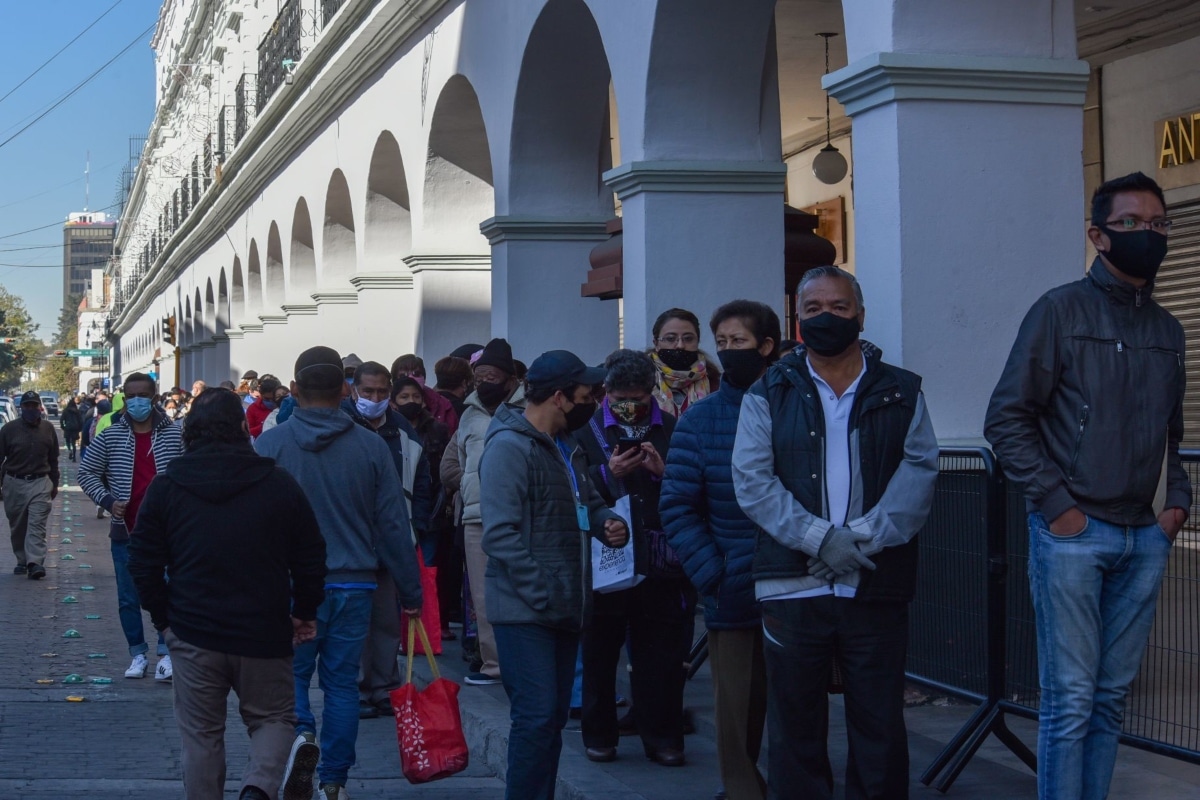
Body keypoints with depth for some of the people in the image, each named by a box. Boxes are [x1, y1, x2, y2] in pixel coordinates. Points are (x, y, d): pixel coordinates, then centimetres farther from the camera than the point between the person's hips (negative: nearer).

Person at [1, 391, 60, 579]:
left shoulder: (48, 429, 5)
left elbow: (53, 459, 13)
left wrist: (54, 483, 16)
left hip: (40, 483, 0)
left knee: (37, 525, -10)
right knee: (17, 526, 9)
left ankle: (35, 562, -16)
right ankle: (22, 560, 21)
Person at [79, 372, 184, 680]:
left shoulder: (174, 435, -2)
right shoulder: (110, 437, 0)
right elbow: (87, 473, 7)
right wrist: (107, 500, -7)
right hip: (125, 531, 2)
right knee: (128, 599, 8)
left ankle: (166, 653, 9)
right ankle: (138, 655, 19)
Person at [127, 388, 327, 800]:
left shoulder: (165, 487, -1)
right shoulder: (280, 484, -5)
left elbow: (144, 562, 1)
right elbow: (311, 559, 0)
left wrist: (163, 618, 13)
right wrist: (306, 613, 14)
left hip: (192, 633, 1)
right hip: (264, 632, -1)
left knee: (200, 732, 12)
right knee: (273, 717, 14)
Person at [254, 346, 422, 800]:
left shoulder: (269, 444, -5)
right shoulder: (371, 447, -2)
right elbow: (394, 525, 1)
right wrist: (410, 593, 9)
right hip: (353, 583, 1)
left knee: (291, 673, 11)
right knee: (341, 682, 11)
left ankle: (300, 733, -17)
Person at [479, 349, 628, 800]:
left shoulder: (566, 446, 15)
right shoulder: (509, 446, -13)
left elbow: (588, 502, 26)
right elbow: (501, 534, -20)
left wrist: (608, 524, 2)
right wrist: (543, 597, -23)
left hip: (565, 610, 9)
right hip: (525, 611, -9)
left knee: (552, 720, 12)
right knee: (536, 719, -11)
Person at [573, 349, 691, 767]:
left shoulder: (673, 431, 6)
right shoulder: (587, 432, 5)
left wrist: (663, 472, -13)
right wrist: (608, 474, -15)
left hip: (659, 565, 0)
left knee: (661, 655, 4)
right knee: (599, 653, 8)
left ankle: (662, 736, 14)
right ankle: (599, 735, 20)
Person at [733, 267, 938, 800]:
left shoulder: (901, 393, 10)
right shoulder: (768, 396, 8)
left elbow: (919, 470, -2)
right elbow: (752, 481, -2)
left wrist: (863, 539, -15)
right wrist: (820, 538, -14)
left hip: (877, 590, 0)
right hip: (794, 589, 0)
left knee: (881, 731, 5)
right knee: (795, 731, 6)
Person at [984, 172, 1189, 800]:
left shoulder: (1168, 330, 14)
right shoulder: (1061, 311, -3)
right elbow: (1005, 419, -6)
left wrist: (1178, 500, 6)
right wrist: (1056, 504, -11)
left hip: (1144, 537, 5)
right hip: (1073, 533, -5)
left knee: (1112, 696, 9)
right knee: (1070, 699, -5)